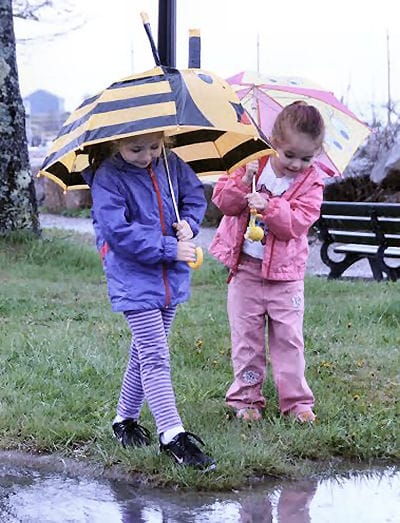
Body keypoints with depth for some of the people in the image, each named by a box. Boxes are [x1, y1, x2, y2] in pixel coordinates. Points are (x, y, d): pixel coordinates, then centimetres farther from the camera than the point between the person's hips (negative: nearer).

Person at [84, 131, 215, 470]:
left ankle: (126, 419, 31)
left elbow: (195, 196, 15)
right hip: (134, 281, -6)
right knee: (155, 357, -11)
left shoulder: (171, 165, 3)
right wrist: (170, 249, -22)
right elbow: (118, 232, -22)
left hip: (171, 279, 6)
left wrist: (189, 223, -9)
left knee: (146, 353, 16)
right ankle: (172, 435, -14)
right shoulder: (107, 178, -16)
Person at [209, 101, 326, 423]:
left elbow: (296, 223, -17)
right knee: (246, 336, 6)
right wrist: (243, 183, -23)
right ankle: (247, 398, 16)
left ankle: (296, 400, 13)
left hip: (285, 273, -1)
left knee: (289, 337, 3)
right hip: (245, 267, 1)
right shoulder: (253, 164, -4)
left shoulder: (311, 182, -6)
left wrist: (269, 206, -31)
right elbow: (223, 200, -6)